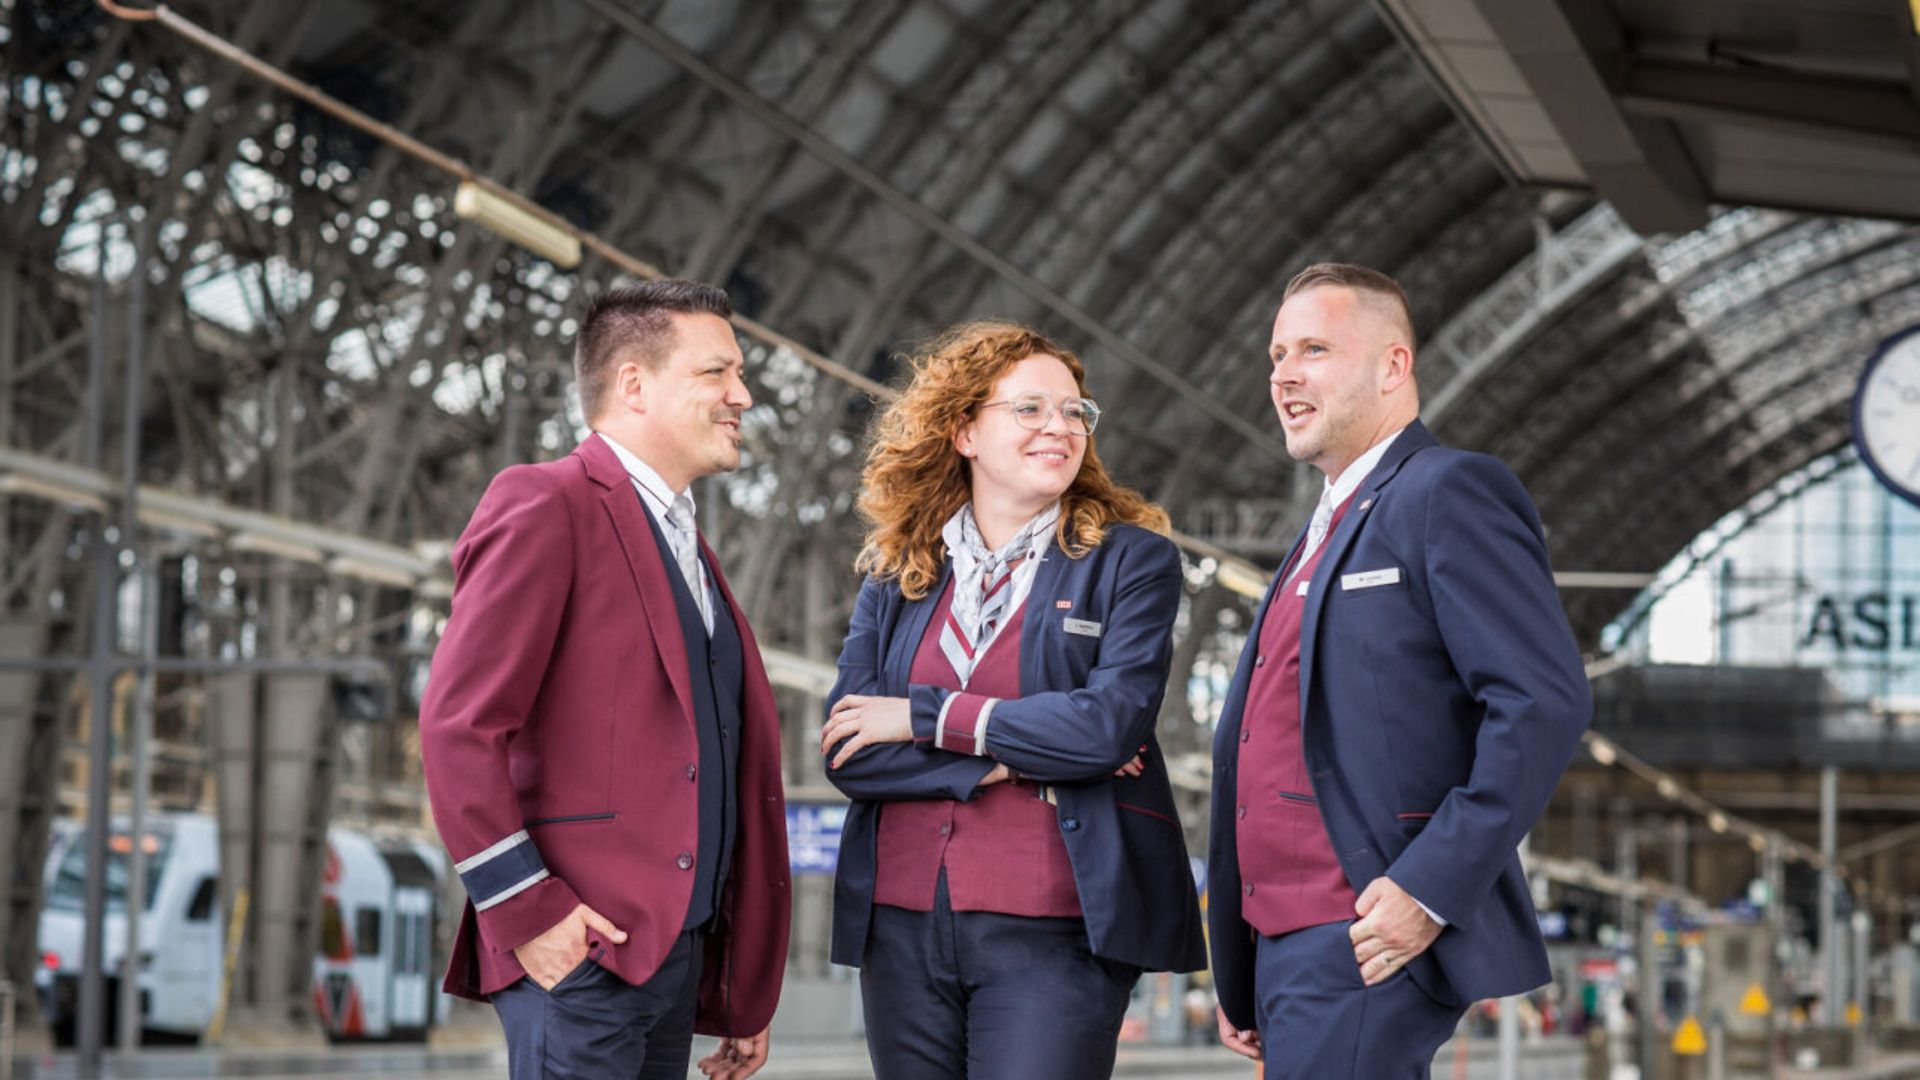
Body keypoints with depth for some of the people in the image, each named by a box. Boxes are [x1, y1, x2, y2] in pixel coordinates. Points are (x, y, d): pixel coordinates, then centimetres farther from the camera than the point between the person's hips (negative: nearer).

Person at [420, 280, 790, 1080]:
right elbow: (456, 723, -13)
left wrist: (744, 994, 18)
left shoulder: (688, 549, 23)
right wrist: (524, 908, -17)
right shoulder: (545, 508, -5)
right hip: (577, 950, -8)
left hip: (677, 948, 8)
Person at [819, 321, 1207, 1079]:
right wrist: (1009, 762, -9)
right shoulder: (895, 579, 12)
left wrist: (928, 718, -6)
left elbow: (1112, 723, -11)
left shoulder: (1130, 561, 4)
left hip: (1050, 932, -3)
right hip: (902, 925, 4)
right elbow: (846, 752, 1)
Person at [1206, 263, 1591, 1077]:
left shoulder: (1448, 493, -6)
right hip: (1289, 947, 9)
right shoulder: (1326, 532, 23)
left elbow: (1546, 701, -16)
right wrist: (1238, 976, 19)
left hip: (1371, 941, -9)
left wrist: (1431, 888, -20)